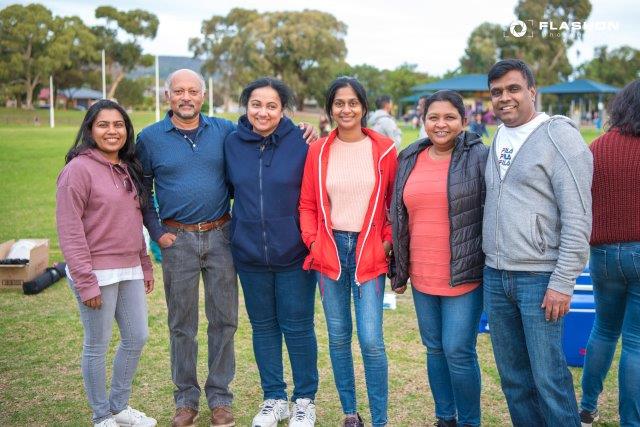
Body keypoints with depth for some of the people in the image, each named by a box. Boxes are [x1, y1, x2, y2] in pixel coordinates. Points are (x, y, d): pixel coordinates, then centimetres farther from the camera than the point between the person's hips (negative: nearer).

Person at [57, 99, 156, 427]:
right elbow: (69, 230, -16)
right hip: (97, 274, -8)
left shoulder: (128, 169, 11)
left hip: (130, 272, 8)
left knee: (137, 338, 14)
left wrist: (145, 265, 14)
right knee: (97, 346, 5)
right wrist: (85, 281, -18)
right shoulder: (79, 169, -12)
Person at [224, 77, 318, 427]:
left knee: (297, 327, 7)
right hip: (249, 253, 4)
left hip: (293, 252, -3)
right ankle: (273, 398, 31)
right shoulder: (233, 142, 0)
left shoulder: (300, 142, -9)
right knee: (263, 326, 15)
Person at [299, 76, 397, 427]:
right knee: (338, 337, 10)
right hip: (330, 250, 2)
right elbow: (307, 205, 7)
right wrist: (313, 241, -5)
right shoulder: (318, 151, 3)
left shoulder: (384, 149, -1)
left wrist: (388, 242, -5)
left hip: (369, 252, -2)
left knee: (371, 340, -7)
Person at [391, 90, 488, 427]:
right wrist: (399, 270, 14)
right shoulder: (410, 159, 7)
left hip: (464, 276, -5)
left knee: (458, 352, -2)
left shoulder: (480, 157, -7)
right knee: (435, 349, 15)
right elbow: (399, 218, 13)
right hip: (422, 276, 5)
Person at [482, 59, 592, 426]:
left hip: (539, 278, -7)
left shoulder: (559, 135, -9)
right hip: (495, 276, 7)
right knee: (512, 376, 14)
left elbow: (578, 217, -13)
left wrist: (563, 283, -16)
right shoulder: (498, 139, 13)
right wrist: (491, 263, 14)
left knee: (549, 378, -2)